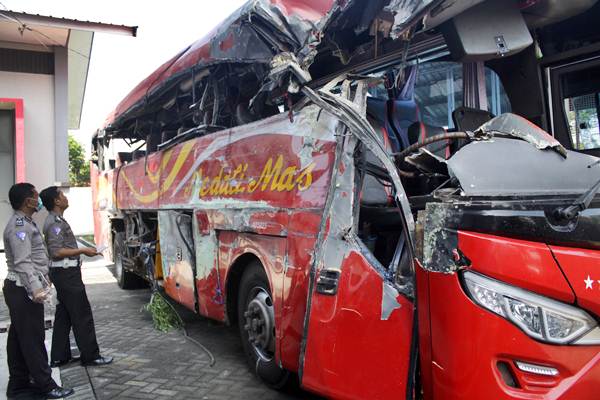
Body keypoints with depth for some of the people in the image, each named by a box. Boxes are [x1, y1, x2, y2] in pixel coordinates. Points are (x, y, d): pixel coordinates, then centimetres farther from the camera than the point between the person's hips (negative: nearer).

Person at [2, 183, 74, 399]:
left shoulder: (24, 223, 16)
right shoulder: (19, 226, -17)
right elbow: (23, 262, -26)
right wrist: (35, 289, -35)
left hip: (20, 288, 11)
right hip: (23, 290, -11)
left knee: (19, 338, 14)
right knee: (33, 339, -5)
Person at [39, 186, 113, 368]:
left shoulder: (56, 221, 15)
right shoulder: (56, 223, -16)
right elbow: (56, 252, -23)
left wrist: (78, 256, 18)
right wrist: (83, 251, -18)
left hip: (64, 273, 10)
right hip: (66, 273, -10)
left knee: (63, 315, 14)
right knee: (82, 315, -5)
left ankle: (59, 357, 20)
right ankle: (90, 356, 1)